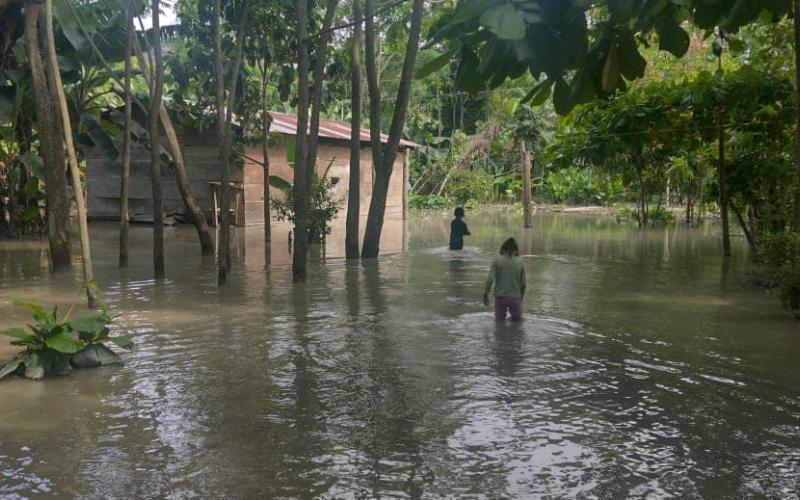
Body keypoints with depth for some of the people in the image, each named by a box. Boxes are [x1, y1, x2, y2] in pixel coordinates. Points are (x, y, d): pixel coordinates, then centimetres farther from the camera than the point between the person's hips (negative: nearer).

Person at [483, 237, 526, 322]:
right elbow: (523, 284, 3)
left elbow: (490, 279, -13)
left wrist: (485, 295, -6)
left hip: (500, 297, 0)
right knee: (517, 320, 17)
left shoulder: (497, 261, -3)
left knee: (500, 320, 13)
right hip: (515, 298, 0)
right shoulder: (520, 263, 0)